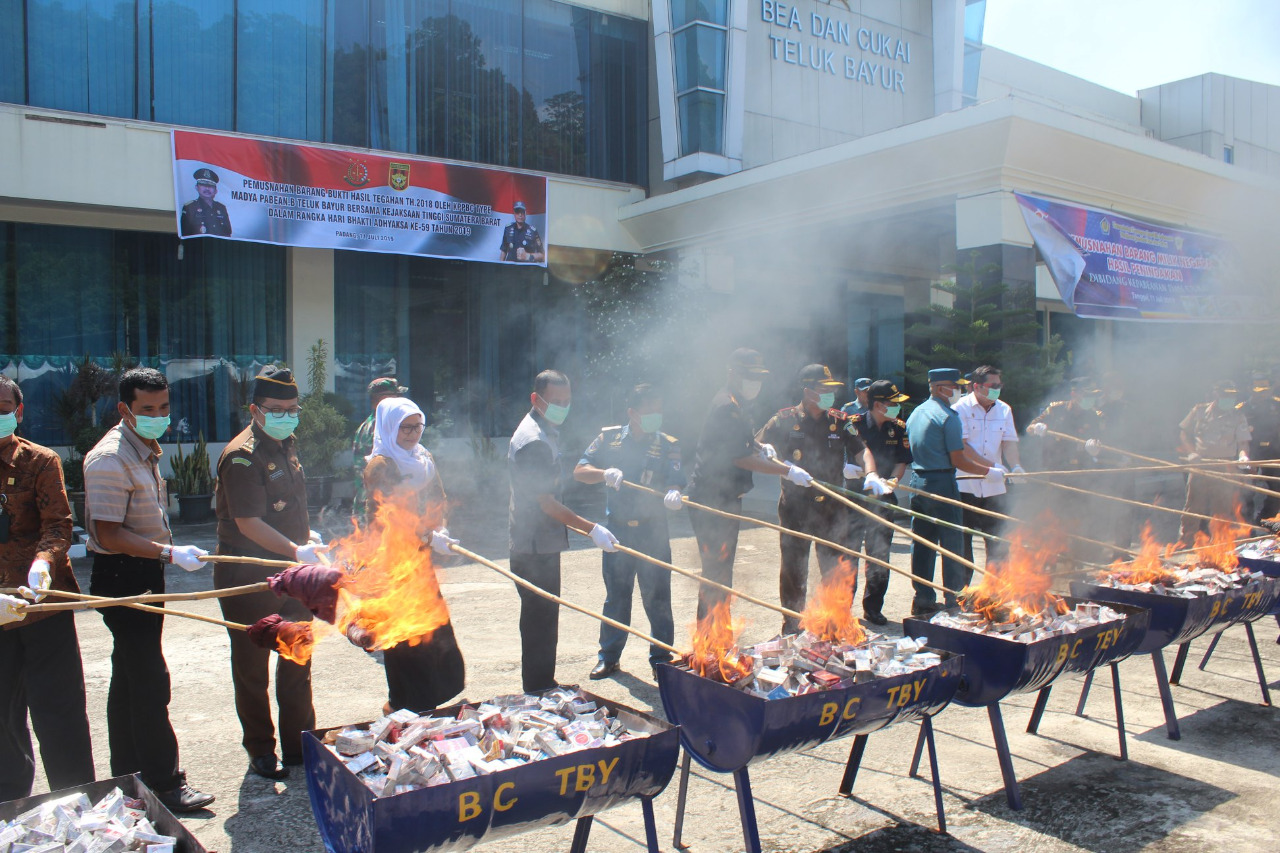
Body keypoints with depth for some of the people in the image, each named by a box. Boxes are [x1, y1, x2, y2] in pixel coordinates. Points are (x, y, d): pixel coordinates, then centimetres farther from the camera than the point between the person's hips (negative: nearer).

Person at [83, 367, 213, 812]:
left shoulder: (146, 450, 13)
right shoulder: (111, 458, -19)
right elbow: (110, 533, -23)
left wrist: (169, 554, 22)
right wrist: (170, 553, -26)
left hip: (145, 575, 10)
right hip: (122, 578, -10)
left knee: (130, 680, 17)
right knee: (150, 682, -6)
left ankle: (128, 777, 28)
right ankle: (165, 783, 3)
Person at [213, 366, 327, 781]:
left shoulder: (286, 446, 10)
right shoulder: (243, 456, -18)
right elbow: (248, 523, -24)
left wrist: (307, 535, 8)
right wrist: (296, 550, -32)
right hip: (248, 576, -8)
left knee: (297, 662, 15)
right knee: (252, 668, 7)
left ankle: (300, 745, 28)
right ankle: (261, 752, 21)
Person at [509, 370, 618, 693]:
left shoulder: (546, 433, 14)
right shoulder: (534, 441, -20)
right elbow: (545, 501, -23)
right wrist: (591, 529, -23)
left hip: (543, 544, 10)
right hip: (535, 547, -10)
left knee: (544, 619, 18)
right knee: (539, 621, -3)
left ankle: (544, 689, 30)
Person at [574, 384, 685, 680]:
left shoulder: (667, 445, -2)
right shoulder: (609, 438, 1)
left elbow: (674, 482, -14)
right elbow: (579, 471, -3)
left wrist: (673, 493, -38)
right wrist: (605, 473, -23)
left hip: (653, 533, -1)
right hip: (617, 530, 1)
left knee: (657, 597, 4)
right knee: (616, 595, 13)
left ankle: (661, 658, 20)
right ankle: (609, 656, 27)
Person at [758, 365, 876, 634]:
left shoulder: (839, 421, 7)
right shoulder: (785, 420, -2)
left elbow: (861, 451, 4)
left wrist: (871, 474, -17)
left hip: (833, 509, 3)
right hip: (795, 508, -2)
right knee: (793, 573, 7)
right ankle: (792, 632, 22)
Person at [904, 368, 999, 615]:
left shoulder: (915, 413, 14)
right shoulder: (948, 416, -12)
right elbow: (958, 461, -14)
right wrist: (989, 471, -4)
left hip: (917, 481, 8)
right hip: (941, 483, -8)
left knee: (922, 542, 11)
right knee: (952, 543, 1)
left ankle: (923, 600, 15)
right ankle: (954, 601, 5)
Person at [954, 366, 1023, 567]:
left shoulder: (1004, 410, 8)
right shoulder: (961, 408, -7)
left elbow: (1009, 443, 2)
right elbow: (961, 447, -13)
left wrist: (1016, 466, -17)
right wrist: (991, 466, -20)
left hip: (994, 487, 4)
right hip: (965, 485, -4)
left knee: (999, 542, 5)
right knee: (963, 542, 3)